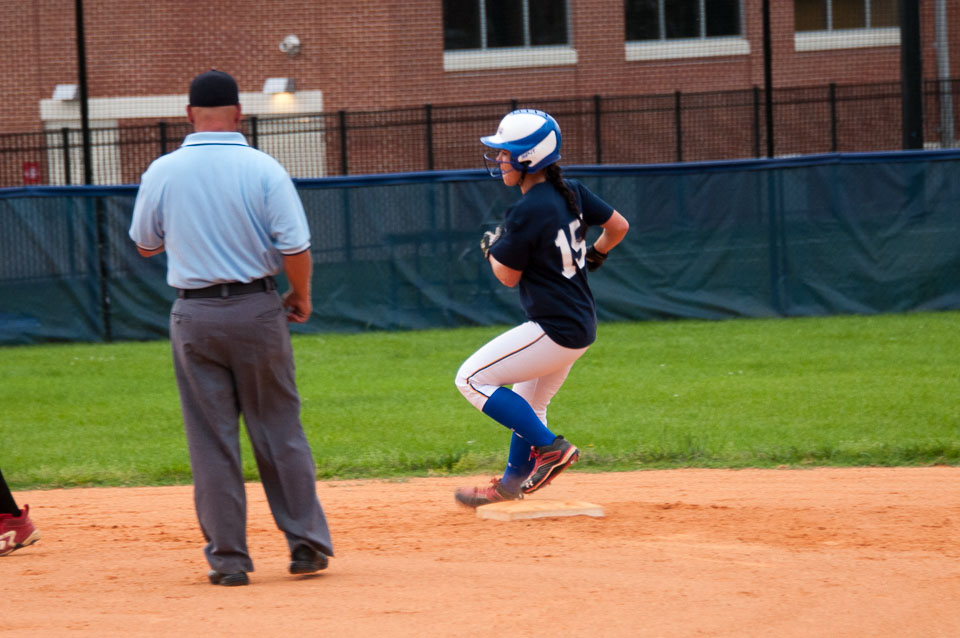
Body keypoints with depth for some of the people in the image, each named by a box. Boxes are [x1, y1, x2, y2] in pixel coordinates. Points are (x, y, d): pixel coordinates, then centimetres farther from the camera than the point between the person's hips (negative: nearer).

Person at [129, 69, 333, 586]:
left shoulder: (161, 172, -2)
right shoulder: (263, 169, -8)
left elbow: (145, 244, 11)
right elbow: (295, 247, -10)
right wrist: (301, 296, 7)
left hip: (194, 315, 1)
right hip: (257, 309, -1)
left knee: (211, 440, 6)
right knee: (280, 431, 9)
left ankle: (227, 557, 5)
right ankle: (306, 543, 11)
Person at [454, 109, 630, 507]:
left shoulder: (527, 212, -21)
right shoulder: (570, 192, 4)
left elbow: (508, 275, -10)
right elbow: (618, 226, 16)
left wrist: (492, 247, 9)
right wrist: (593, 256, 32)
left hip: (554, 331, -10)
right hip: (580, 328, 10)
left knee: (472, 379, -4)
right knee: (527, 404, 25)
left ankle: (550, 447, -8)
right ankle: (513, 484, 36)